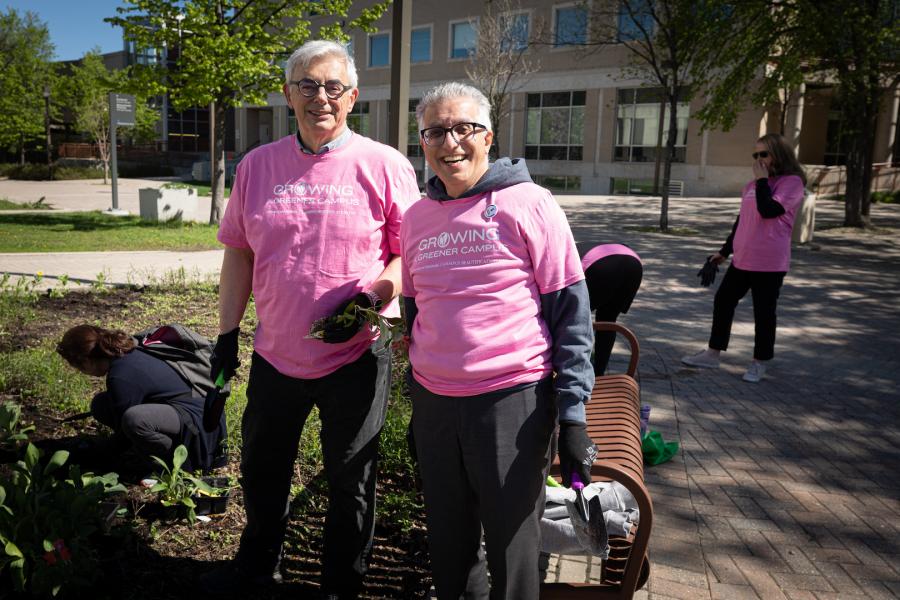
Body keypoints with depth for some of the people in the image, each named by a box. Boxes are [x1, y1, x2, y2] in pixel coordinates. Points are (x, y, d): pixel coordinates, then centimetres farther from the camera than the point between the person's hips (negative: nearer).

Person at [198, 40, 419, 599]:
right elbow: (239, 251, 9)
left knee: (350, 481, 12)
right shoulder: (258, 165, 4)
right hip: (276, 352, 4)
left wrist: (373, 296, -21)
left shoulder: (385, 165, -7)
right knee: (262, 469, 22)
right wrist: (227, 332, 8)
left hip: (358, 353, -4)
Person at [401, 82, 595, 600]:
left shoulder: (529, 204, -6)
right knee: (448, 539, 17)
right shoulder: (417, 217, 9)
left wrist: (573, 413, -12)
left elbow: (571, 312, -7)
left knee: (512, 543, 8)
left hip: (512, 400, -4)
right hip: (433, 402, 5)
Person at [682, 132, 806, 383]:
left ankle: (759, 362, 17)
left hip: (769, 263, -8)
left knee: (763, 312, 2)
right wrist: (724, 250, 21)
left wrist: (762, 180, -14)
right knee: (723, 301, 10)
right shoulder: (753, 185, 14)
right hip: (742, 259, 8)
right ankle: (713, 353, 22)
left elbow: (768, 210, -24)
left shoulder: (792, 182, -8)